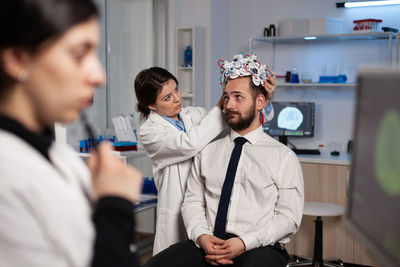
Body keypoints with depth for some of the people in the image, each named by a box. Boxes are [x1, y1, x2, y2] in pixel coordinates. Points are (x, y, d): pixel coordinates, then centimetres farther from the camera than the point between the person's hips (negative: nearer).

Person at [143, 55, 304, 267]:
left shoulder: (284, 156, 7)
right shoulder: (207, 152, 19)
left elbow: (288, 217, 0)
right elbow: (192, 202, 13)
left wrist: (244, 242, -13)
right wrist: (201, 237, -8)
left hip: (260, 248, -3)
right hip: (207, 244, 3)